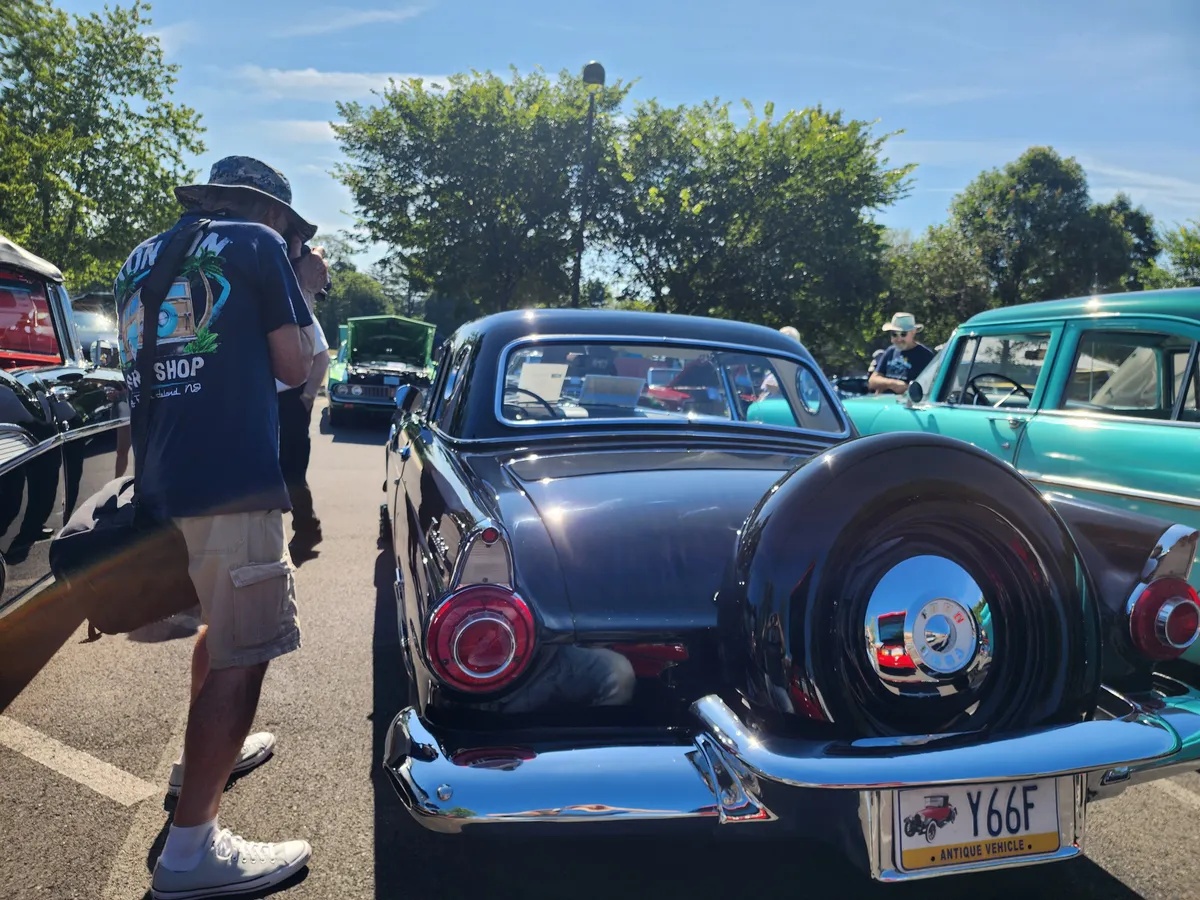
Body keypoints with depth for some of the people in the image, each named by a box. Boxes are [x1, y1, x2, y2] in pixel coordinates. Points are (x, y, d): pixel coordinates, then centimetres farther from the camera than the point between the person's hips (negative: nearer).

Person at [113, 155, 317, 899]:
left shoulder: (143, 258, 20)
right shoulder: (254, 246, -1)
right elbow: (295, 366, -2)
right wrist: (303, 300, 15)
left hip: (163, 478, 9)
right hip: (230, 478, -9)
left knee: (223, 625, 27)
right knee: (243, 654, -5)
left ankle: (209, 752, 43)